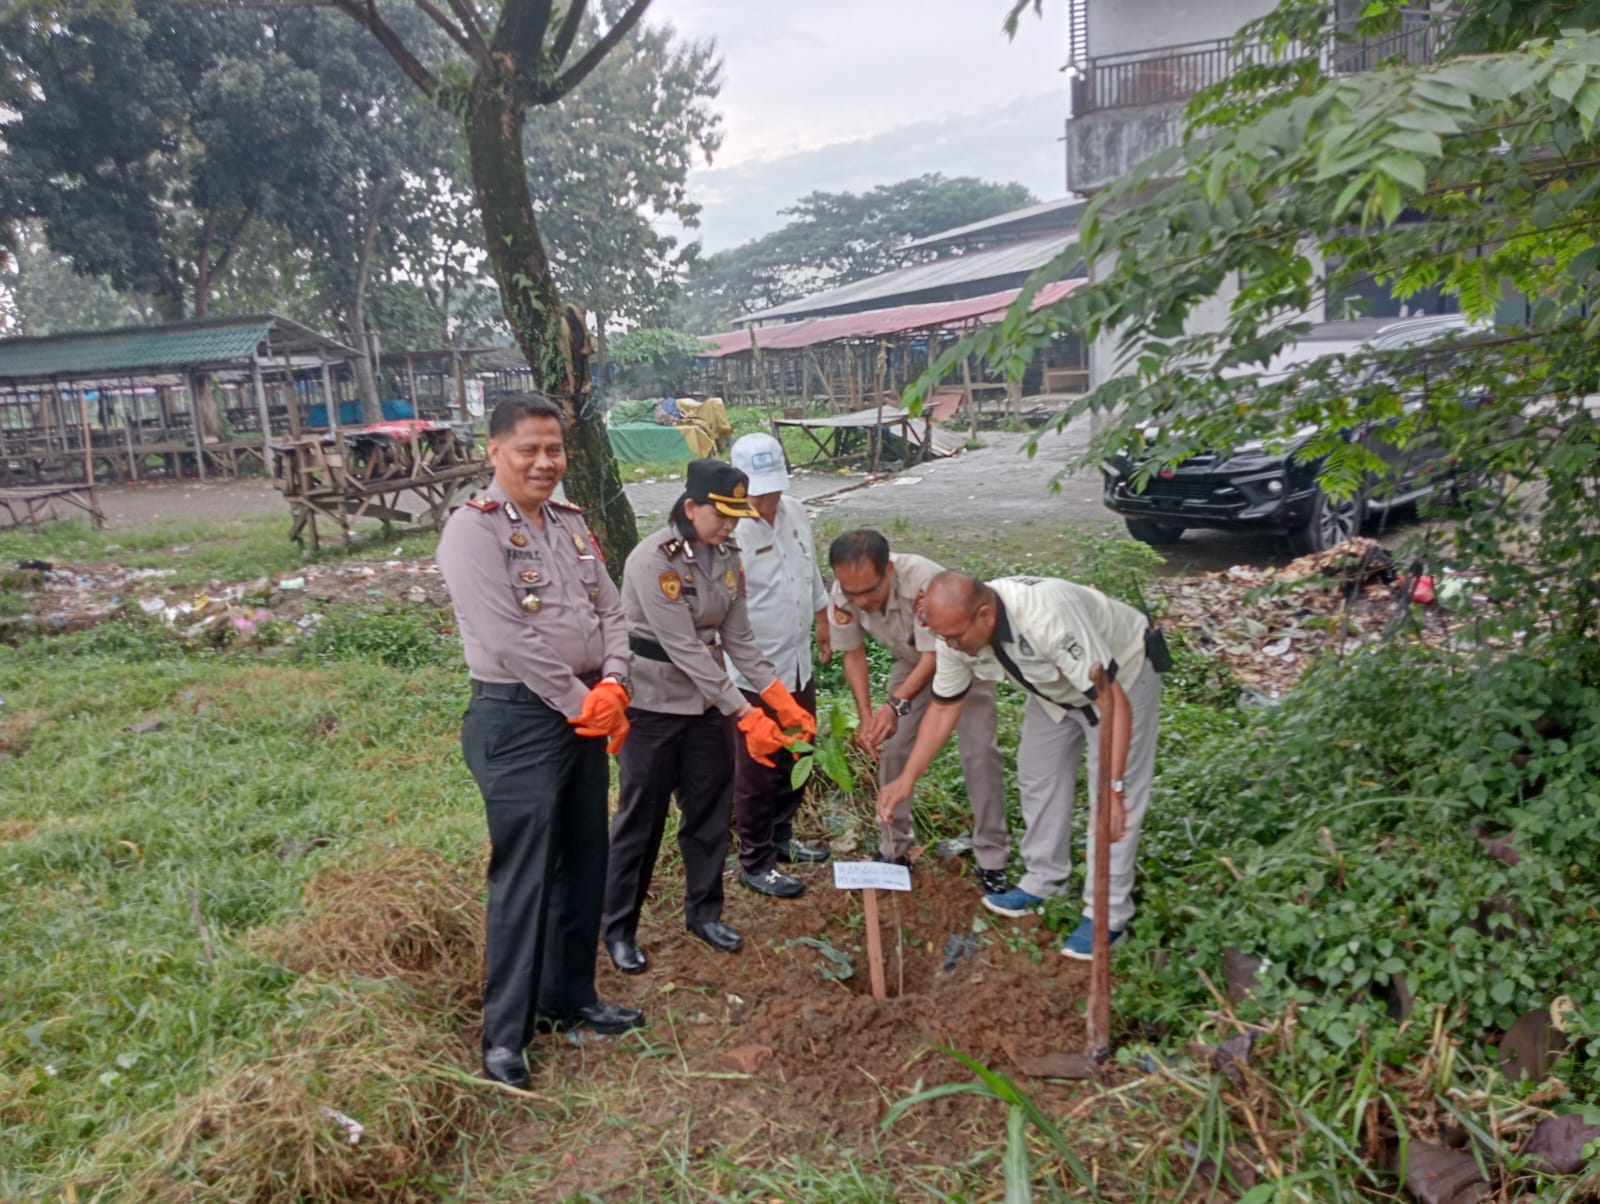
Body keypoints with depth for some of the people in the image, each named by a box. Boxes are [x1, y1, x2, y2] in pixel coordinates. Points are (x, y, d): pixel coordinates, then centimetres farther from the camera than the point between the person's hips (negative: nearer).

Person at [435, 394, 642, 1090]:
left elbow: (610, 610, 10)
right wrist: (580, 701, -15)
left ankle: (569, 997, 34)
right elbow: (509, 639, -20)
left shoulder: (570, 523, 11)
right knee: (523, 877, -1)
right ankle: (505, 1034, 14)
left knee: (583, 867, 16)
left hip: (587, 714, 8)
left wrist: (612, 684, -7)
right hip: (517, 720, -8)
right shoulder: (475, 529, -13)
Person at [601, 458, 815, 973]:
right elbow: (685, 648, -27)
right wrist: (746, 715, -29)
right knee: (641, 818, 5)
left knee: (710, 810, 14)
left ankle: (704, 911, 32)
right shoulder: (652, 561, -23)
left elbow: (738, 637, 1)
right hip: (653, 703, -6)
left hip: (708, 699, 6)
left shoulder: (727, 557, -1)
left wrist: (781, 698, -10)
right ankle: (618, 927, 22)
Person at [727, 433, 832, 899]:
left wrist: (823, 621, 23)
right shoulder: (730, 531, -21)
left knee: (797, 758, 20)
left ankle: (781, 835, 40)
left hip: (799, 663, 8)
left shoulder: (795, 513, 3)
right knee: (759, 770, 5)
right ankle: (755, 862, 21)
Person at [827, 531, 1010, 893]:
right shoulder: (843, 593, -26)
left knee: (980, 752, -10)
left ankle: (992, 859, 2)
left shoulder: (923, 580, -42)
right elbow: (852, 653, -11)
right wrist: (866, 716, -21)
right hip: (911, 662, 4)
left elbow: (936, 656, -36)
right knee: (891, 748, 0)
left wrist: (896, 705, -48)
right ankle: (893, 849, 16)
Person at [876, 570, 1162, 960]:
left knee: (1116, 804, -8)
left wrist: (1113, 788, -44)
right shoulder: (958, 631, -21)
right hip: (1058, 687, 7)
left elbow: (1114, 703, -41)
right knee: (1036, 774, 11)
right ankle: (1043, 879, 29)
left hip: (1121, 674, -7)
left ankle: (1107, 914, 2)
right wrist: (907, 780, -10)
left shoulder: (1048, 617, -44)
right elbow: (944, 708, -7)